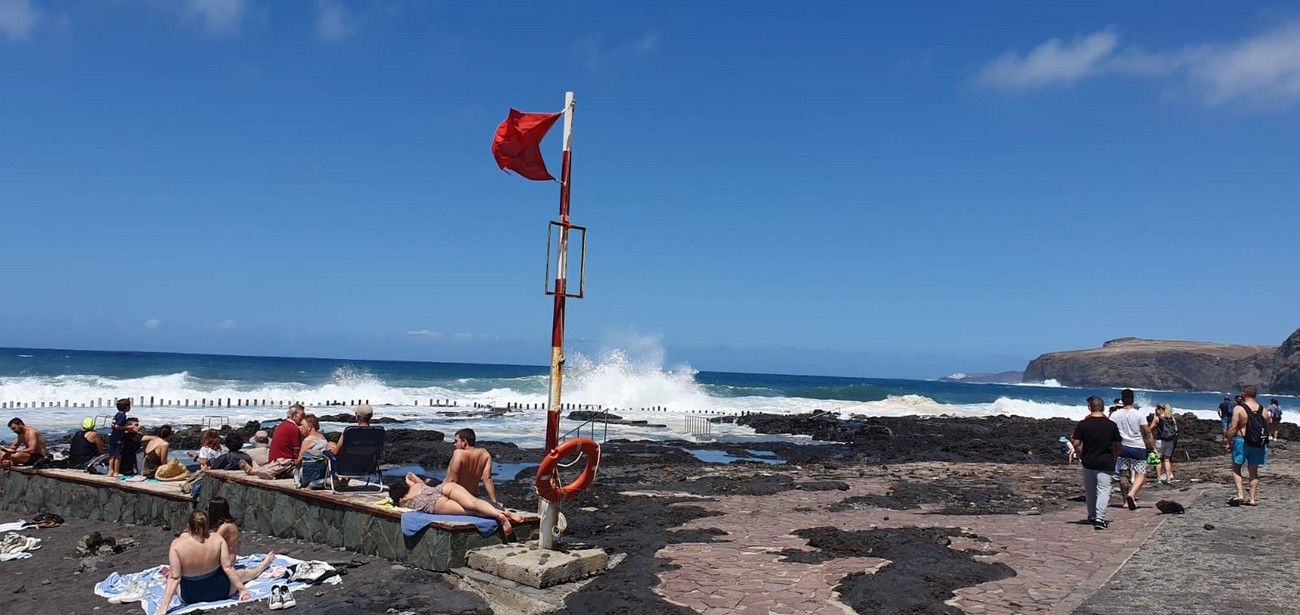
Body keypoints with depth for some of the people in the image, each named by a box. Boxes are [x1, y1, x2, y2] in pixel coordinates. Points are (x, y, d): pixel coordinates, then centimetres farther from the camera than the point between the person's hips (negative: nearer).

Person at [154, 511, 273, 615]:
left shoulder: (177, 545, -23)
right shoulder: (217, 540, -19)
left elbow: (175, 578, -24)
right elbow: (228, 568, -17)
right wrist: (242, 589, -8)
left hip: (191, 597, -1)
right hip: (220, 591, 1)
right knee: (242, 574, 33)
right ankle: (263, 565, 60)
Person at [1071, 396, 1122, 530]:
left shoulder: (1083, 424, -6)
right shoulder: (1111, 425, -3)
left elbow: (1076, 443, -10)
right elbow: (1118, 445, 5)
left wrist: (1082, 457, 6)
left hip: (1088, 462, 1)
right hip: (1106, 463, -1)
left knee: (1090, 491, 16)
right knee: (1103, 490, -1)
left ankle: (1092, 516, 29)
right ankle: (1099, 518, -14)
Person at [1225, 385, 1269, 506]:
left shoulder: (1238, 408, -11)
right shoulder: (1263, 410, 4)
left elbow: (1233, 428, -15)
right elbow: (1267, 429, 8)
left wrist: (1229, 443, -5)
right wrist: (1263, 442, 20)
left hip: (1241, 441, -4)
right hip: (1258, 445, 4)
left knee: (1236, 468, 9)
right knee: (1254, 471, 12)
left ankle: (1240, 494, -3)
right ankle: (1253, 498, 13)